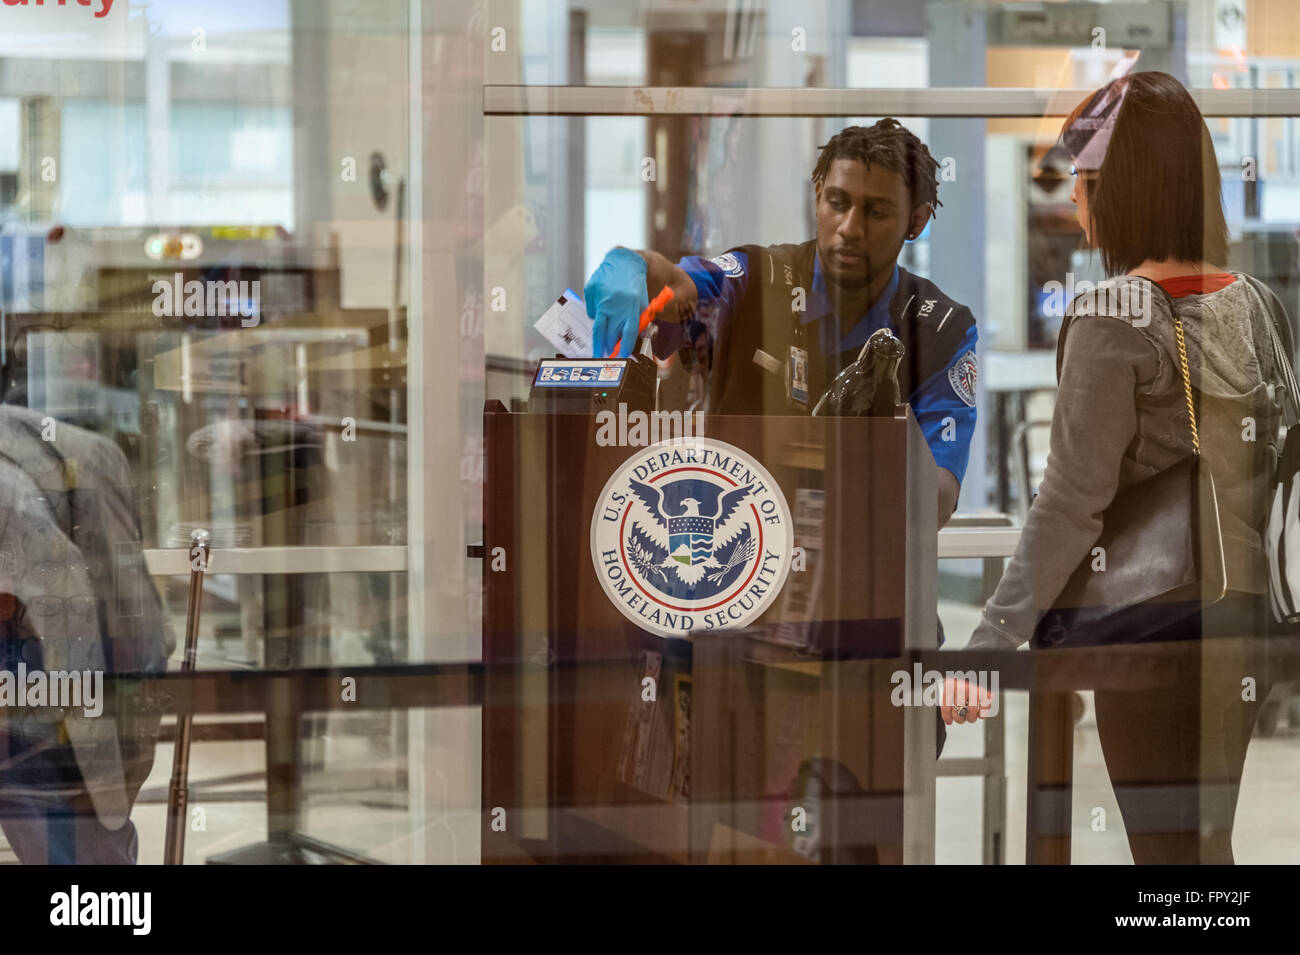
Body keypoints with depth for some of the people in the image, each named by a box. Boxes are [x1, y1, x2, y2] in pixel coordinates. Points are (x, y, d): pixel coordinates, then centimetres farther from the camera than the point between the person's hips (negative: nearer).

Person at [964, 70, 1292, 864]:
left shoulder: (1113, 317, -15)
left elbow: (1072, 503, -19)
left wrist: (992, 642, -17)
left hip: (1152, 628, -6)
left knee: (1168, 850, 1)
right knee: (1208, 845, 16)